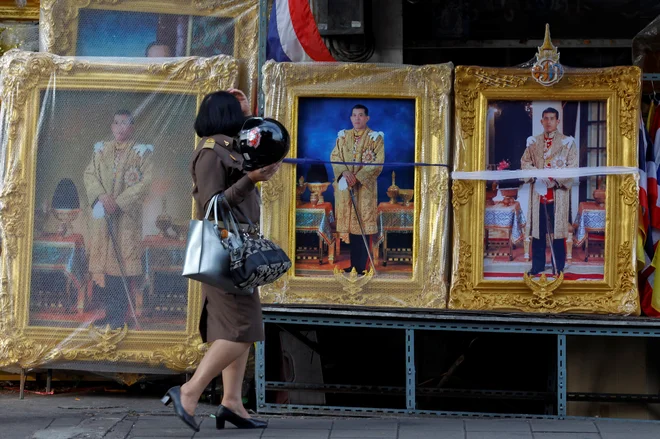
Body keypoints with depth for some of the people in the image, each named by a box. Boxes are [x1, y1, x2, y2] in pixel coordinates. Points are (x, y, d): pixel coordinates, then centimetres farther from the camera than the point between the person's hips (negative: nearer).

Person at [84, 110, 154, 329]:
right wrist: (102, 196, -12)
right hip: (101, 213, 4)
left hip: (127, 215, -4)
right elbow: (89, 175, 6)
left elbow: (146, 181, -8)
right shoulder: (101, 150, 12)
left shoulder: (142, 152, 0)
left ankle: (120, 314, -2)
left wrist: (120, 201, -15)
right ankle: (109, 309, 13)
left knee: (122, 260, -6)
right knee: (102, 259, 4)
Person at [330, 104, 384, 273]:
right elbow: (334, 156, 5)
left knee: (362, 223, -5)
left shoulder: (375, 138, 0)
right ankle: (353, 264, 10)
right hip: (344, 186, 4)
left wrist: (358, 176, -17)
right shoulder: (343, 136, 12)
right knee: (348, 223, 4)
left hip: (364, 187, -4)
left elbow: (378, 162, -8)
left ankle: (360, 266, -2)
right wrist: (345, 172, -14)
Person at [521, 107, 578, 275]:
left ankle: (559, 266, 8)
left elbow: (572, 166, -4)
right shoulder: (533, 142, 12)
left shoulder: (567, 142, 2)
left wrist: (555, 179, -16)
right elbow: (525, 162, 8)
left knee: (558, 228, 0)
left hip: (558, 192, -3)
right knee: (537, 228, 5)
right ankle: (537, 265, 13)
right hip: (538, 191, 3)